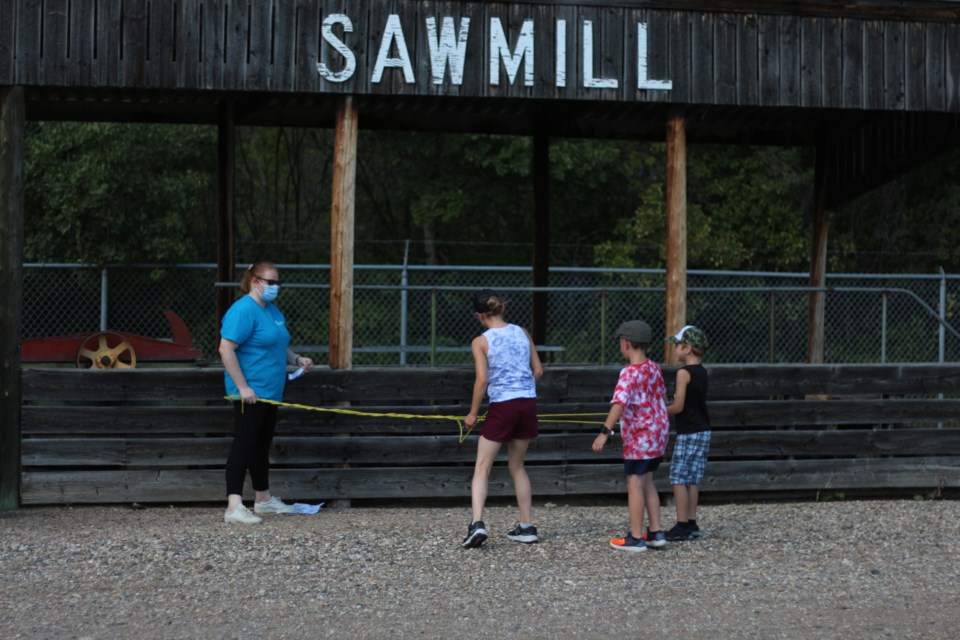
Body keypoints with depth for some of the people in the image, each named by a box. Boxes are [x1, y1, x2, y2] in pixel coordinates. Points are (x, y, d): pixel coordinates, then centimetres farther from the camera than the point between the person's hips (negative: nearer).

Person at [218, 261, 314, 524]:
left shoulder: (272, 310, 14)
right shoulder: (243, 310, -16)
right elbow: (226, 349, -21)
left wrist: (297, 360, 8)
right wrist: (243, 387, -23)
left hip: (269, 392, 9)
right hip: (250, 392, -9)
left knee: (262, 445, 18)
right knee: (244, 445, -11)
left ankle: (263, 499, 30)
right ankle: (234, 507, -14)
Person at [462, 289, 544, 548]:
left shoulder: (481, 342, -6)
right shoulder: (522, 333, 7)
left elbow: (482, 379, -12)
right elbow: (538, 370, 9)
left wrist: (473, 413, -3)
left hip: (501, 407, -5)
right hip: (528, 403, 5)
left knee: (482, 468, 1)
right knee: (517, 467, 19)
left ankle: (477, 522, -17)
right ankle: (527, 527, 18)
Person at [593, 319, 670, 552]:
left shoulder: (630, 372, -18)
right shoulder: (655, 368, 7)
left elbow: (619, 404, -29)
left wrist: (605, 432, -33)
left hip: (639, 437, -8)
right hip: (659, 433, 8)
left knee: (635, 483, -2)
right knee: (647, 482, 17)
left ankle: (635, 538, 0)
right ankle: (656, 533, 18)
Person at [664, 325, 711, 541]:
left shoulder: (684, 373, -14)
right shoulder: (702, 372, 11)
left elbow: (678, 406, -17)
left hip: (688, 433, -8)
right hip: (704, 431, 8)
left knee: (679, 479, -3)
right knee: (693, 479, 12)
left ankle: (682, 526, -4)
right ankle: (692, 524, 13)